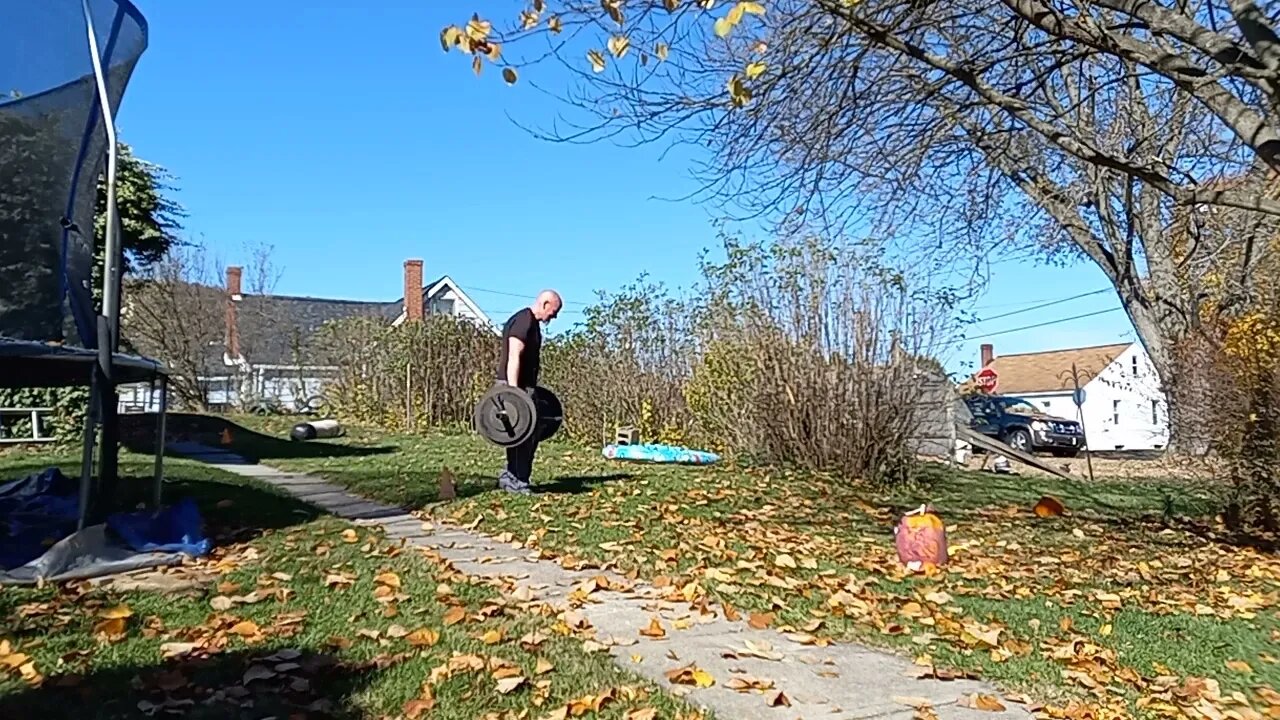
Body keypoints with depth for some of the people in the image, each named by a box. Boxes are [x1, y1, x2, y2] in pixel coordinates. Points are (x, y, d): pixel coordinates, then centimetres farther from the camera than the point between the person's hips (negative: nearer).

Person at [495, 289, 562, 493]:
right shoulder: (523, 321, -15)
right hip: (515, 386, -10)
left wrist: (531, 390, 26)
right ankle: (516, 480, 2)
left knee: (529, 434, 13)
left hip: (523, 386, 10)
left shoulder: (532, 323, 17)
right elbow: (513, 358, -23)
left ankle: (511, 475, 19)